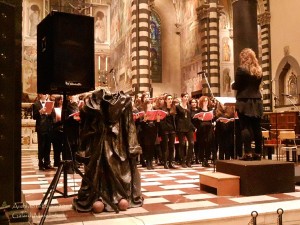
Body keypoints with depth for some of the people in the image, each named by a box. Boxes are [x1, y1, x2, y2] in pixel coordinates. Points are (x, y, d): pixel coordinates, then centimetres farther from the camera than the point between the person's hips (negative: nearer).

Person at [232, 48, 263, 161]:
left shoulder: (241, 69, -9)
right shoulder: (259, 70, 10)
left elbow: (236, 86, -10)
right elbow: (257, 84, 15)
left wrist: (232, 85, 10)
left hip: (244, 102, -6)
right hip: (256, 102, 6)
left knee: (245, 128, -3)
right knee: (256, 128, 7)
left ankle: (248, 153, -5)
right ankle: (257, 153, 12)